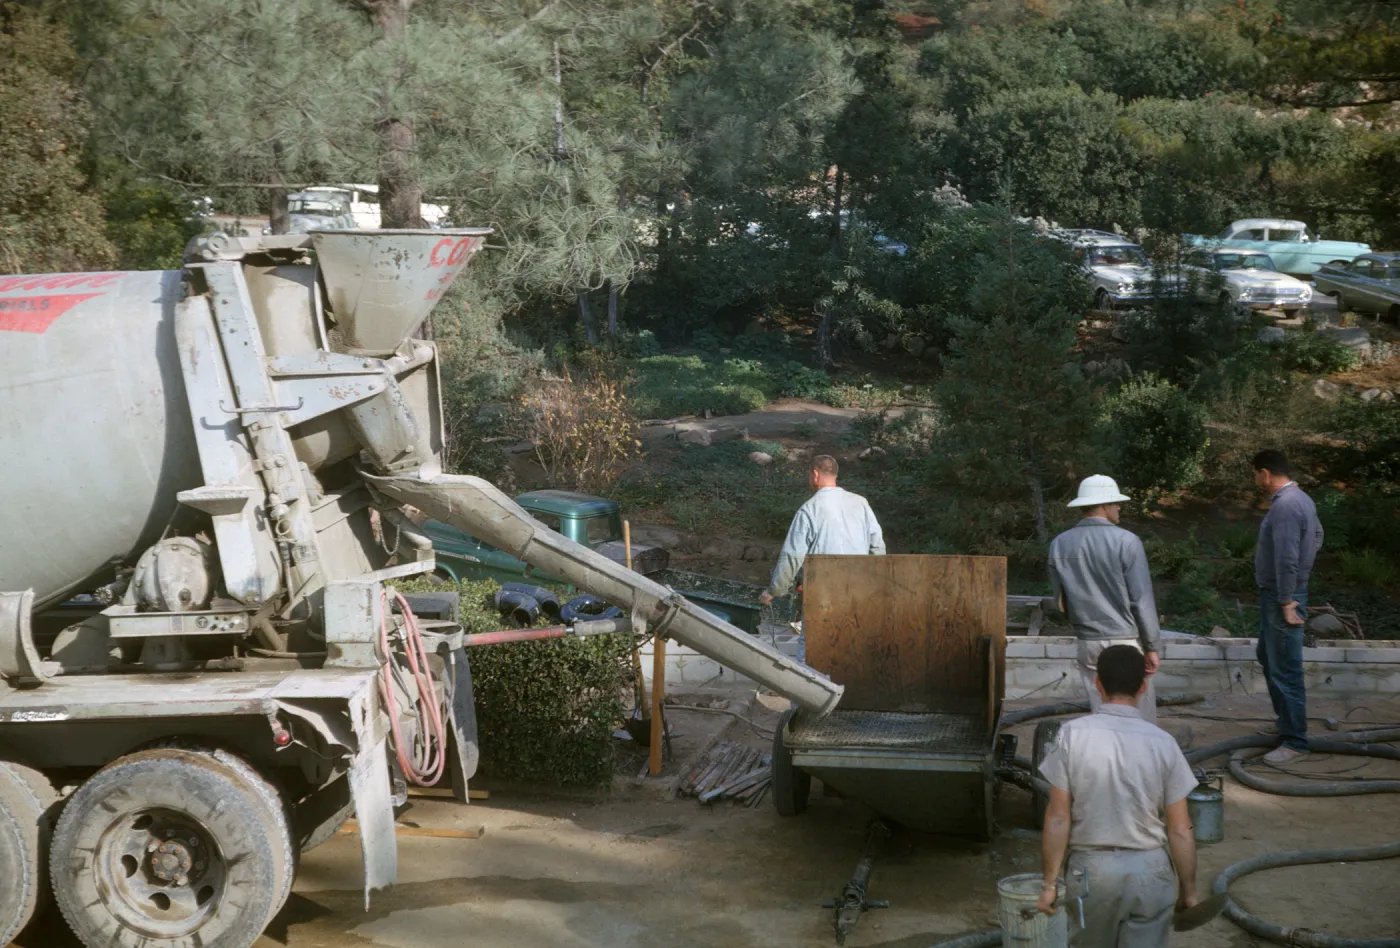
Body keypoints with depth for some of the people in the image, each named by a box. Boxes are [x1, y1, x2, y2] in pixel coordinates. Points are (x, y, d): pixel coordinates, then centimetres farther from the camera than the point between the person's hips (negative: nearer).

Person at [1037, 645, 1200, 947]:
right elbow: (1180, 831, -5)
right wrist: (1188, 887, 8)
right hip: (1150, 870, 0)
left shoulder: (1073, 734, -11)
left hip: (1093, 869, 0)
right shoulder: (1162, 742, -8)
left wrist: (1050, 880, 0)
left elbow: (1058, 820, -10)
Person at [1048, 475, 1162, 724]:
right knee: (1140, 714, 5)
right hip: (1127, 641, -4)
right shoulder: (1126, 541, -13)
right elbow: (1142, 600, -12)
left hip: (1088, 643, 4)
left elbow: (1061, 601, 7)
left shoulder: (1059, 545, 1)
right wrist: (1151, 647, -5)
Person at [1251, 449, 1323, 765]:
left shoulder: (1284, 505, -24)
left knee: (1285, 669, -6)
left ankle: (1295, 741, -2)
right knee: (1267, 657, 23)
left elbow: (1287, 559, -26)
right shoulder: (1299, 498, 9)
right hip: (1277, 593, 11)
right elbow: (1317, 536, 24)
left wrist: (1287, 601, -23)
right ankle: (1285, 719, 35)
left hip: (1280, 596, -11)